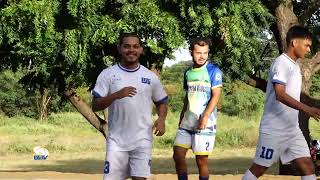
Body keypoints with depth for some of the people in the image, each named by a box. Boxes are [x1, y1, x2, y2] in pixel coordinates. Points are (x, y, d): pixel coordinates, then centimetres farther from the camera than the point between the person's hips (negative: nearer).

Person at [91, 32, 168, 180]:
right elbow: (95, 106, -5)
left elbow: (161, 102, 17)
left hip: (142, 140, 1)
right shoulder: (107, 74, 0)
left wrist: (161, 119, -4)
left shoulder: (150, 76, 7)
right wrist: (116, 95, -21)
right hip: (117, 140, -1)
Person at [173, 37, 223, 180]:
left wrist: (205, 117, -20)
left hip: (205, 124, -6)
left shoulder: (213, 71, -5)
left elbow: (216, 96, -11)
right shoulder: (188, 73, 12)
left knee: (201, 159, -3)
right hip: (187, 122, 6)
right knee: (178, 155, 3)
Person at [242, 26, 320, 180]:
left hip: (292, 129, 9)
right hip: (274, 130, -8)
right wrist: (306, 109, -35)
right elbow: (280, 94, -25)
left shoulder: (294, 65, 15)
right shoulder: (281, 63, -13)